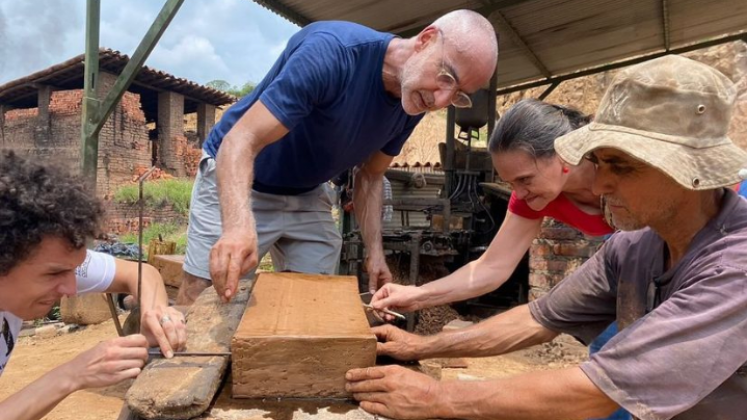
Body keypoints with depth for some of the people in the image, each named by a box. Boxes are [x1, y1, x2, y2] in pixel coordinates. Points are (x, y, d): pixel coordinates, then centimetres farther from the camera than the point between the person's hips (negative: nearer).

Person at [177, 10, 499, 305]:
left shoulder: (413, 106, -10)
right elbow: (241, 142, -35)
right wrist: (239, 225, -53)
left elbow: (370, 177, 3)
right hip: (235, 182, -5)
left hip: (307, 197, 6)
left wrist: (375, 252, -9)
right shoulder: (332, 51, -32)